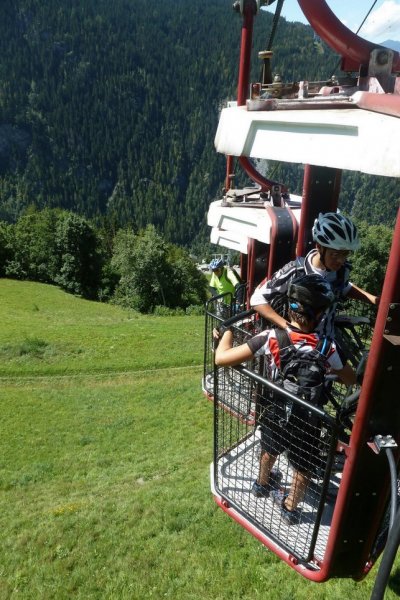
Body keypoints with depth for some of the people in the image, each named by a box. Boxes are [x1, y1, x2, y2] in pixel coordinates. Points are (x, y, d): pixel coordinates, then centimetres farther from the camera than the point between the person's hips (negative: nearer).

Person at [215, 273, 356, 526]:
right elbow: (351, 380, -5)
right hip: (306, 420, -2)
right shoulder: (326, 347, -24)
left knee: (269, 450, 32)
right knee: (303, 469, 25)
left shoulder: (271, 337, -26)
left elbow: (221, 358, -27)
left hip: (274, 412, 2)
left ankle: (263, 484, 60)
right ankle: (290, 508, 47)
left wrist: (228, 331, -9)